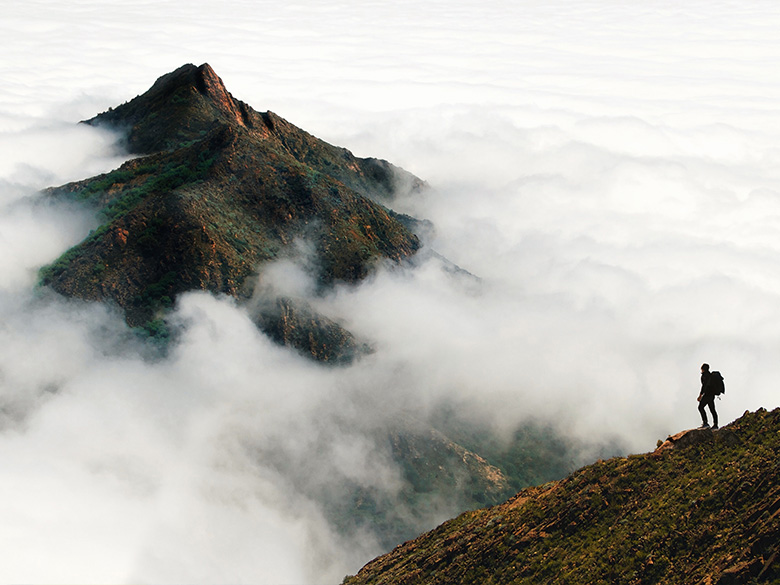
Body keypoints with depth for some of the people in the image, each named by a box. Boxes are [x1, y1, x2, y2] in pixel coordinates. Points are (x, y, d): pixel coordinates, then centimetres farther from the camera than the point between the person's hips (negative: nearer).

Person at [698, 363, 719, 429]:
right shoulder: (710, 374, 18)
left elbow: (704, 385, -19)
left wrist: (700, 395, -20)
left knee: (700, 407, -11)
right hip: (712, 394, 10)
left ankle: (705, 423, -19)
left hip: (708, 393, -10)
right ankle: (715, 425, 4)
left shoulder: (705, 375, -11)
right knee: (712, 409, 7)